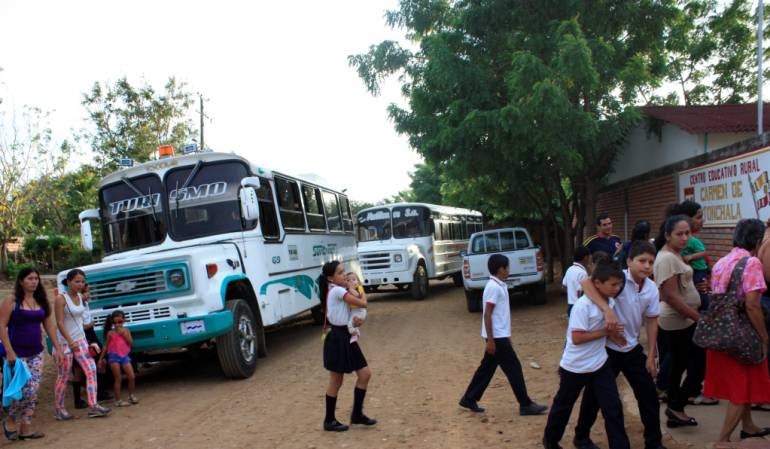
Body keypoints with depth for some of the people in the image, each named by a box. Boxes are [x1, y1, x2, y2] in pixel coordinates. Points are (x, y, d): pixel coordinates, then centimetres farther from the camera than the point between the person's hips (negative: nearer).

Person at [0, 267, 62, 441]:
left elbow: (49, 326, 12)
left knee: (33, 391, 5)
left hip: (37, 353, 6)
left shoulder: (42, 301, 8)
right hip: (17, 353, -5)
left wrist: (57, 347, 8)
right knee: (25, 391, -8)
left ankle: (25, 428, 15)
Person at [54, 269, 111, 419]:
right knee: (63, 377, 4)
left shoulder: (80, 297, 6)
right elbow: (59, 323, -19)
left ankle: (93, 407, -5)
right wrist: (71, 341, -28)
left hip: (81, 340, 6)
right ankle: (59, 409, 20)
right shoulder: (61, 299, -14)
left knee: (91, 370, -5)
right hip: (65, 342, -6)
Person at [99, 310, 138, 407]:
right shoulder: (110, 333, 0)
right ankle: (118, 400, 4)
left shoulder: (126, 330, 5)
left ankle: (131, 395, 18)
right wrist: (101, 358, 4)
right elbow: (106, 346, 5)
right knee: (118, 378, -3)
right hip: (114, 356, -2)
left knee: (132, 377, -2)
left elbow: (131, 343, -4)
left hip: (124, 356, 2)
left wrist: (124, 334, -13)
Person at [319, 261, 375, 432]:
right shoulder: (337, 291, -17)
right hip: (337, 338, -9)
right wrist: (362, 294, 3)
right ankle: (329, 421, 17)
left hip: (347, 337, 9)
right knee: (336, 382, 2)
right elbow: (362, 303, -19)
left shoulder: (339, 291, 13)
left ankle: (357, 414, 20)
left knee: (365, 374, 10)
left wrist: (359, 318, -9)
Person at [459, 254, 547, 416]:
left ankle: (469, 399, 21)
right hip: (497, 336, -10)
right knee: (514, 368, -2)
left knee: (487, 368, 14)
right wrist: (490, 340, -21)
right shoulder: (494, 287, -18)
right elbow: (487, 314, -20)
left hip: (500, 335, 10)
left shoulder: (499, 285, 12)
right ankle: (526, 405, 7)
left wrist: (506, 336, 23)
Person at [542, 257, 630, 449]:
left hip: (600, 364, 6)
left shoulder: (611, 302, -3)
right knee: (563, 405, 15)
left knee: (613, 408, 2)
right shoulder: (583, 305, -26)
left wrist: (613, 333, -5)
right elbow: (577, 338, -27)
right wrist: (606, 332, -24)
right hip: (575, 366, -6)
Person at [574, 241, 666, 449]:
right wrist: (608, 311, -47)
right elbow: (586, 283, -38)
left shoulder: (652, 289, -4)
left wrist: (651, 355, 4)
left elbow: (651, 322, 5)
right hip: (606, 348, -5)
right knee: (596, 394, 9)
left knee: (648, 394, 9)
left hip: (632, 349, 5)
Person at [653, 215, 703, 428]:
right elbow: (671, 297, -25)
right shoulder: (668, 259, -21)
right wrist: (700, 318, -22)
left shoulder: (672, 255, 11)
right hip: (680, 321, -10)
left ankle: (674, 410, 24)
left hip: (679, 320, 10)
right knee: (700, 363, -4)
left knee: (679, 364, 15)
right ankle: (676, 407, 5)